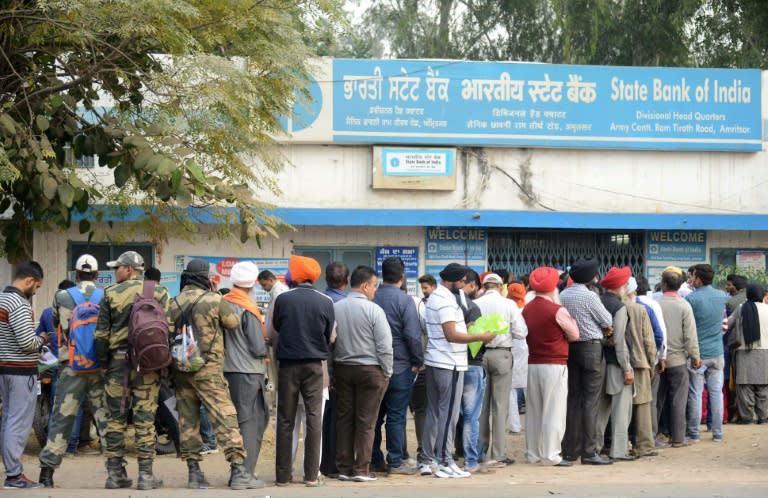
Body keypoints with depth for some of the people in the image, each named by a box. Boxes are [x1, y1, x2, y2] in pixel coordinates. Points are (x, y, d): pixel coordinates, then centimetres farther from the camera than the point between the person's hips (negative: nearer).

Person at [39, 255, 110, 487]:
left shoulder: (62, 298, -1)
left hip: (71, 366, 0)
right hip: (101, 366, 0)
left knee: (62, 418, 4)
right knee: (107, 417, 6)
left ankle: (47, 470, 3)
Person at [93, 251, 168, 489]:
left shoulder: (111, 294, 1)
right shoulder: (158, 293, 3)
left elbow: (101, 333, 2)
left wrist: (103, 361, 10)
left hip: (117, 360, 0)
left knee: (115, 418, 6)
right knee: (145, 418, 1)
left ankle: (115, 473, 8)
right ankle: (146, 474, -1)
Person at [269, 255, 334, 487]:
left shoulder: (282, 300, -7)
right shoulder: (326, 302, -5)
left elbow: (273, 332, 3)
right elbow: (330, 336, 5)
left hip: (287, 364, 0)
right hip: (314, 364, 0)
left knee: (285, 420, 7)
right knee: (314, 418, 3)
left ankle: (282, 474, 9)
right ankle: (311, 474, -1)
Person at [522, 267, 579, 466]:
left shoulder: (526, 309, 4)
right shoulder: (557, 311, -13)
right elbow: (574, 335, -4)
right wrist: (570, 318, 11)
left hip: (533, 364, 6)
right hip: (555, 365, -6)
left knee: (533, 410, 12)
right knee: (553, 411, -2)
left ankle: (533, 453, 17)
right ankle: (550, 454, -4)